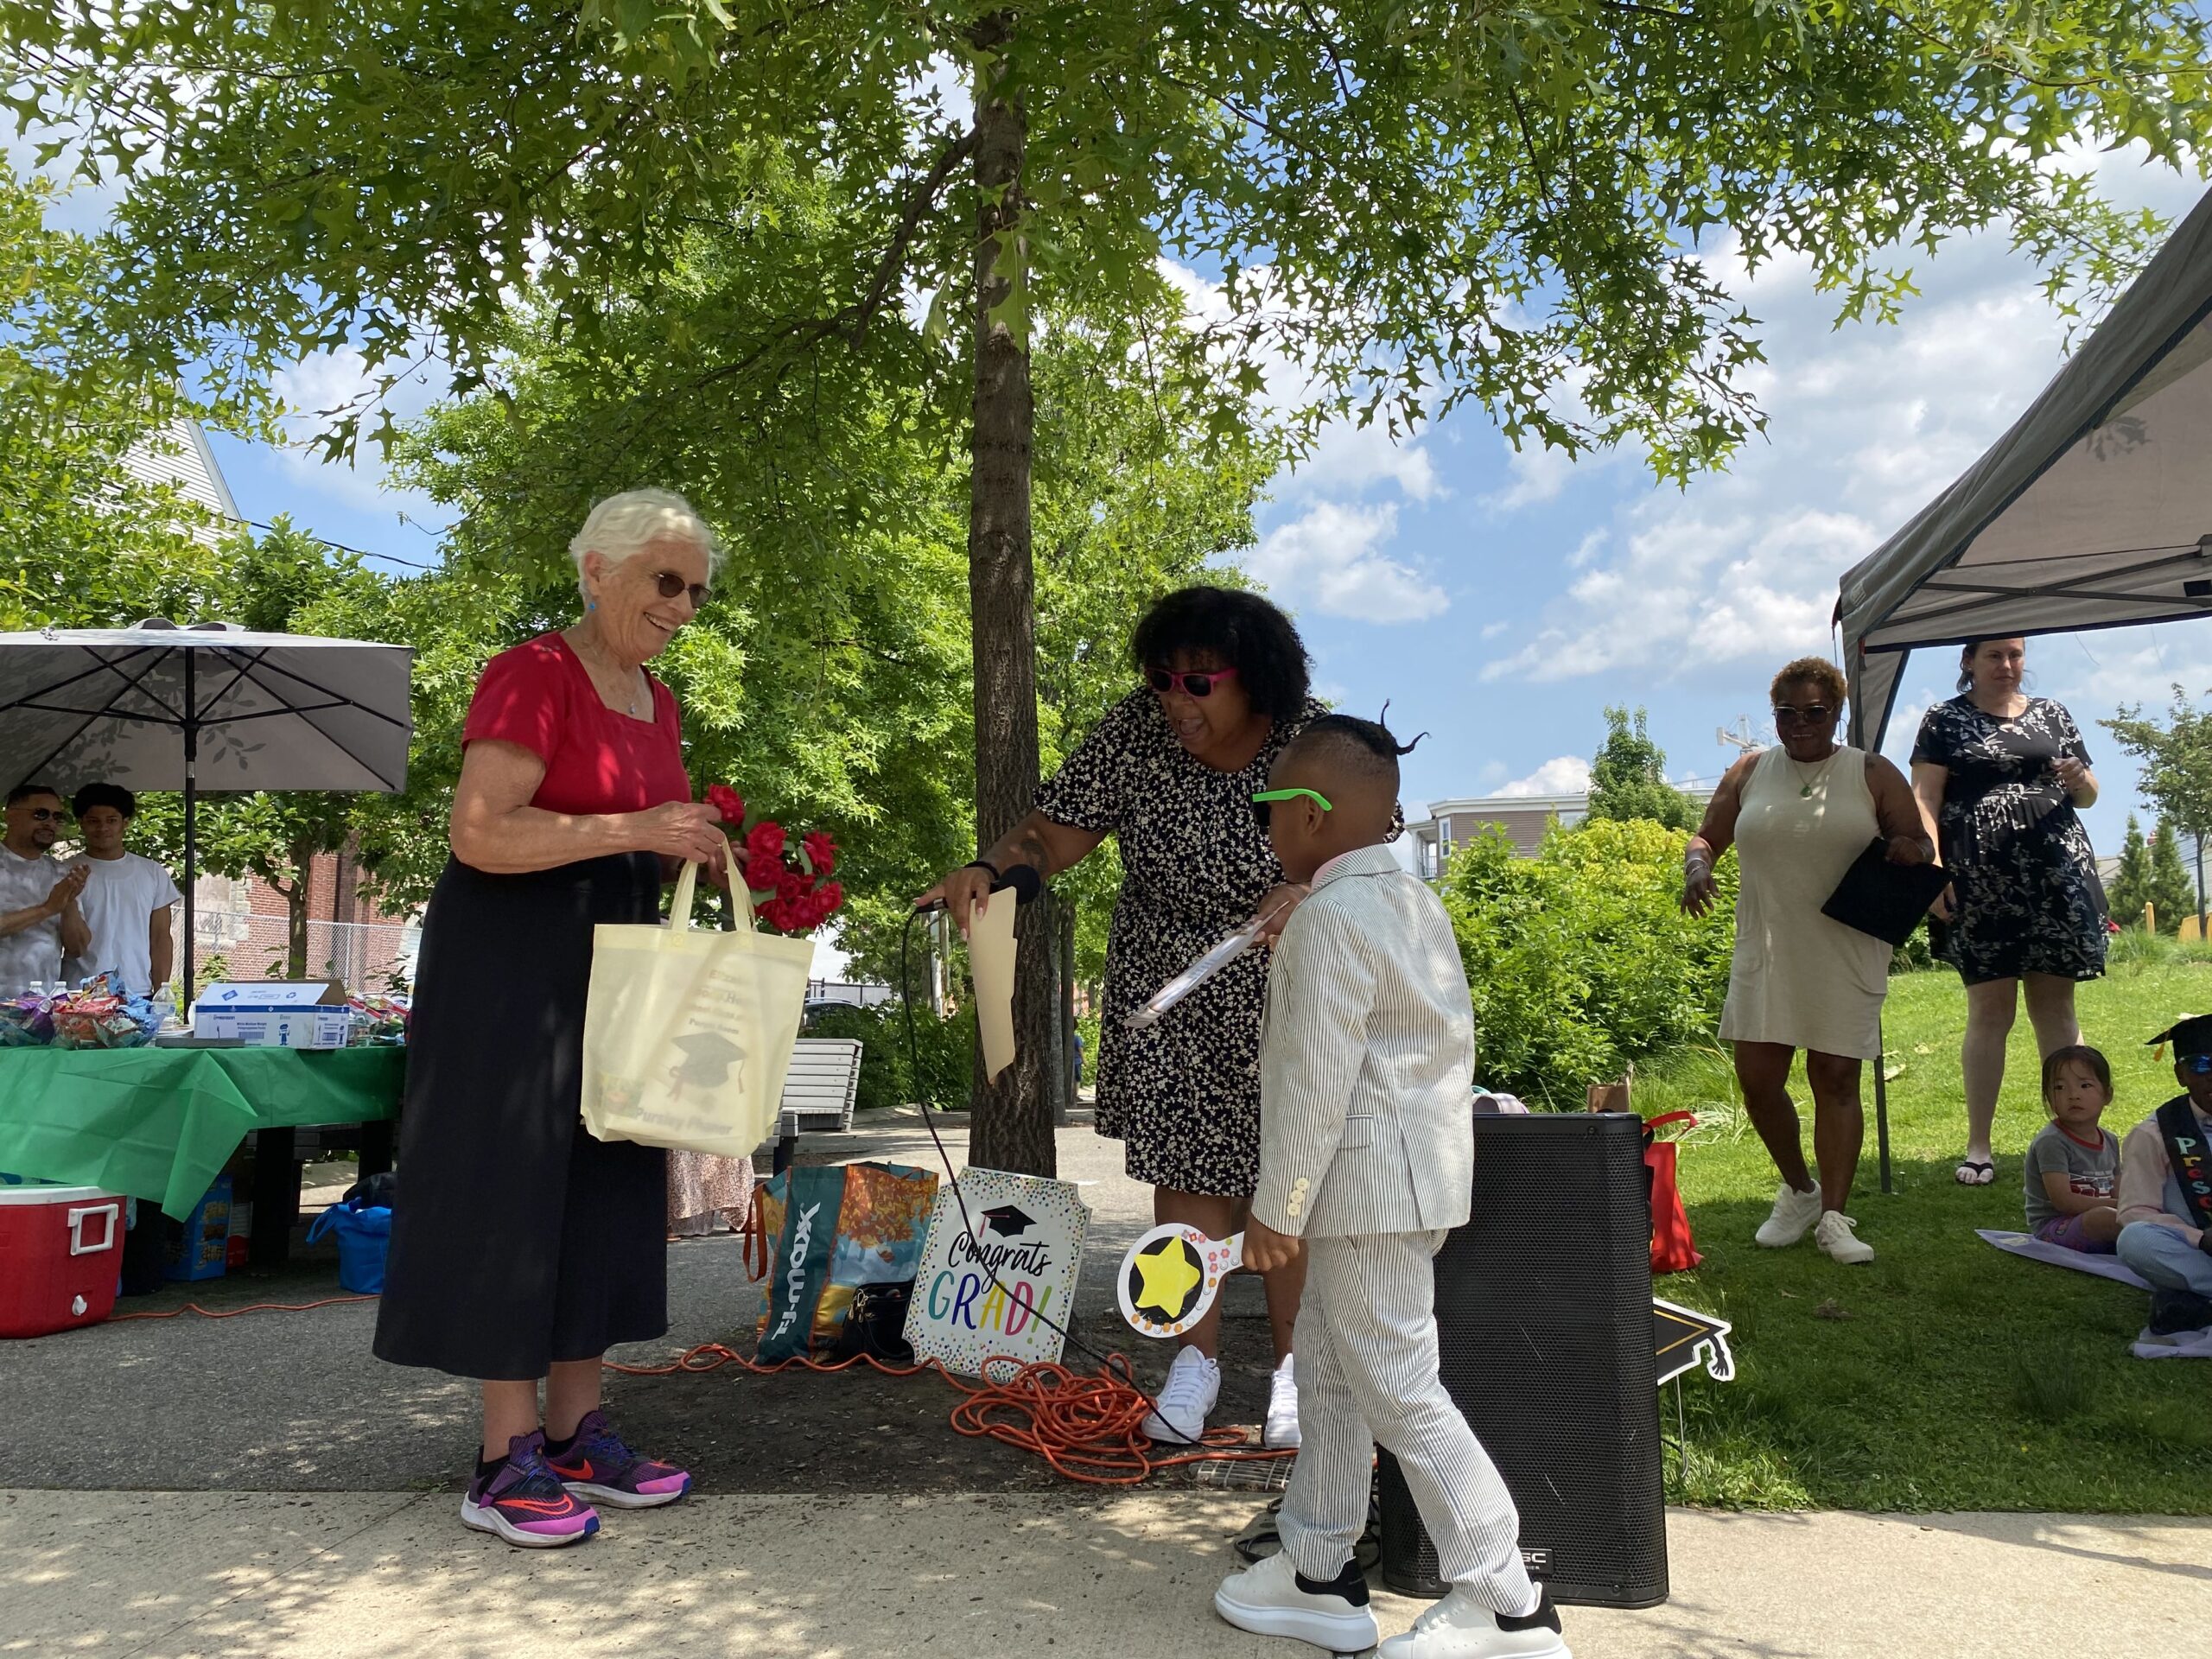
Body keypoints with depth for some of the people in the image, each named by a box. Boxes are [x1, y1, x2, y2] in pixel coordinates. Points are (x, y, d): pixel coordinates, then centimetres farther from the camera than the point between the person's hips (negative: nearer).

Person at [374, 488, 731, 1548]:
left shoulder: (655, 700, 13)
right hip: (512, 957, -9)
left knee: (600, 1186, 9)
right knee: (511, 1183, -4)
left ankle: (577, 1433, 18)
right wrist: (635, 830, -26)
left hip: (611, 960, 9)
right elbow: (480, 833, -22)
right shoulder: (533, 676, -13)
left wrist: (697, 857, 2)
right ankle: (507, 1458, 5)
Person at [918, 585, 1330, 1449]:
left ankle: (1291, 1369, 22)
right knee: (1186, 1169, 5)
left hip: (1283, 994, -1)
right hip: (1167, 994, 1)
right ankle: (1196, 1361, 20)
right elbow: (1057, 832, -9)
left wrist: (1307, 889, -39)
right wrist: (986, 868, -28)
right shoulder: (1136, 731, -11)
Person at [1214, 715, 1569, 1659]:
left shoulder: (1328, 919, -18)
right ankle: (1318, 1574, 28)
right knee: (1328, 1364, 18)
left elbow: (1317, 1081, -22)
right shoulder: (1414, 900, 12)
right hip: (1415, 1174, 11)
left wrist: (1276, 1207, -15)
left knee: (1397, 1388, -2)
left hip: (1369, 1186, -11)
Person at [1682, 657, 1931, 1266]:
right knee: (1757, 1079, -1)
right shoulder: (1748, 773, 9)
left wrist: (1912, 850, -17)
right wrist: (1696, 867, -10)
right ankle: (1799, 1189, 23)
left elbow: (1921, 845, 7)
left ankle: (1834, 1216, 6)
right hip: (1765, 954, 2)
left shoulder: (1872, 774, 4)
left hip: (1846, 957, -2)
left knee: (1836, 1078, -2)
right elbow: (1706, 837, 13)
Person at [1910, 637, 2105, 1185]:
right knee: (1989, 1007, -3)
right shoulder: (1945, 720, 7)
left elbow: (2087, 796, 20)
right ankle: (1979, 1147, 3)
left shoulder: (2052, 714, 16)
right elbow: (1925, 800, -1)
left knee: (2055, 1005, 4)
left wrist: (2082, 781, -4)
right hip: (1981, 886, -3)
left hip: (2056, 877, 3)